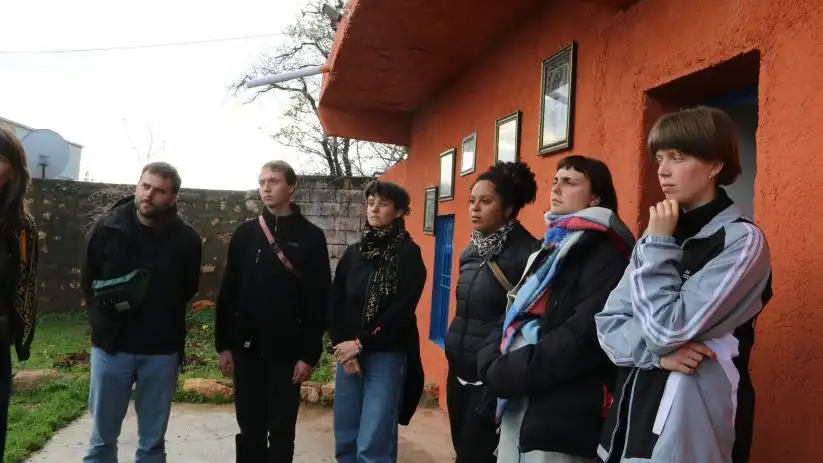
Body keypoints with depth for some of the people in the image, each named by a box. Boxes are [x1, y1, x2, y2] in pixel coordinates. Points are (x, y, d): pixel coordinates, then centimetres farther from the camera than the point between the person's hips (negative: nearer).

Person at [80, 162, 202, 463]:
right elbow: (88, 280, 10)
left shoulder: (186, 239, -5)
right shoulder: (107, 228, -3)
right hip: (111, 346, 1)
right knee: (102, 437, 11)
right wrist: (104, 316, 5)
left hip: (162, 351, 0)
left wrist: (164, 318, 3)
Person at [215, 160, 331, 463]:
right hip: (246, 348, 3)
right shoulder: (245, 233, 6)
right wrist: (224, 344, 2)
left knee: (281, 431, 7)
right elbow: (228, 292, 6)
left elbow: (319, 300, -6)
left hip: (287, 351, -2)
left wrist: (310, 354, -9)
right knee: (249, 429, 12)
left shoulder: (310, 237, -3)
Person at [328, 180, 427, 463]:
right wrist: (342, 346, -6)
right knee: (345, 438, 9)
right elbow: (334, 304, 7)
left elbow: (402, 310, -12)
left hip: (386, 356, -4)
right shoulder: (353, 253, 10)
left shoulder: (408, 254, -4)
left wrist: (361, 343, -12)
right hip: (348, 352, 5)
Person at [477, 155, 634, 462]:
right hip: (517, 407, 8)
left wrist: (508, 373, -15)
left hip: (562, 417, -8)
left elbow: (584, 336, -22)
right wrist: (493, 365, -5)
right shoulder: (550, 247, 17)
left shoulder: (606, 254, -10)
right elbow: (512, 316, 14)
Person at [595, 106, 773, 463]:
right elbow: (607, 324, 3)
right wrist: (657, 352, -15)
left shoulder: (743, 240, -12)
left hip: (689, 429, -6)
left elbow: (667, 329, -20)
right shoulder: (660, 237, 7)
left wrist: (660, 246, -10)